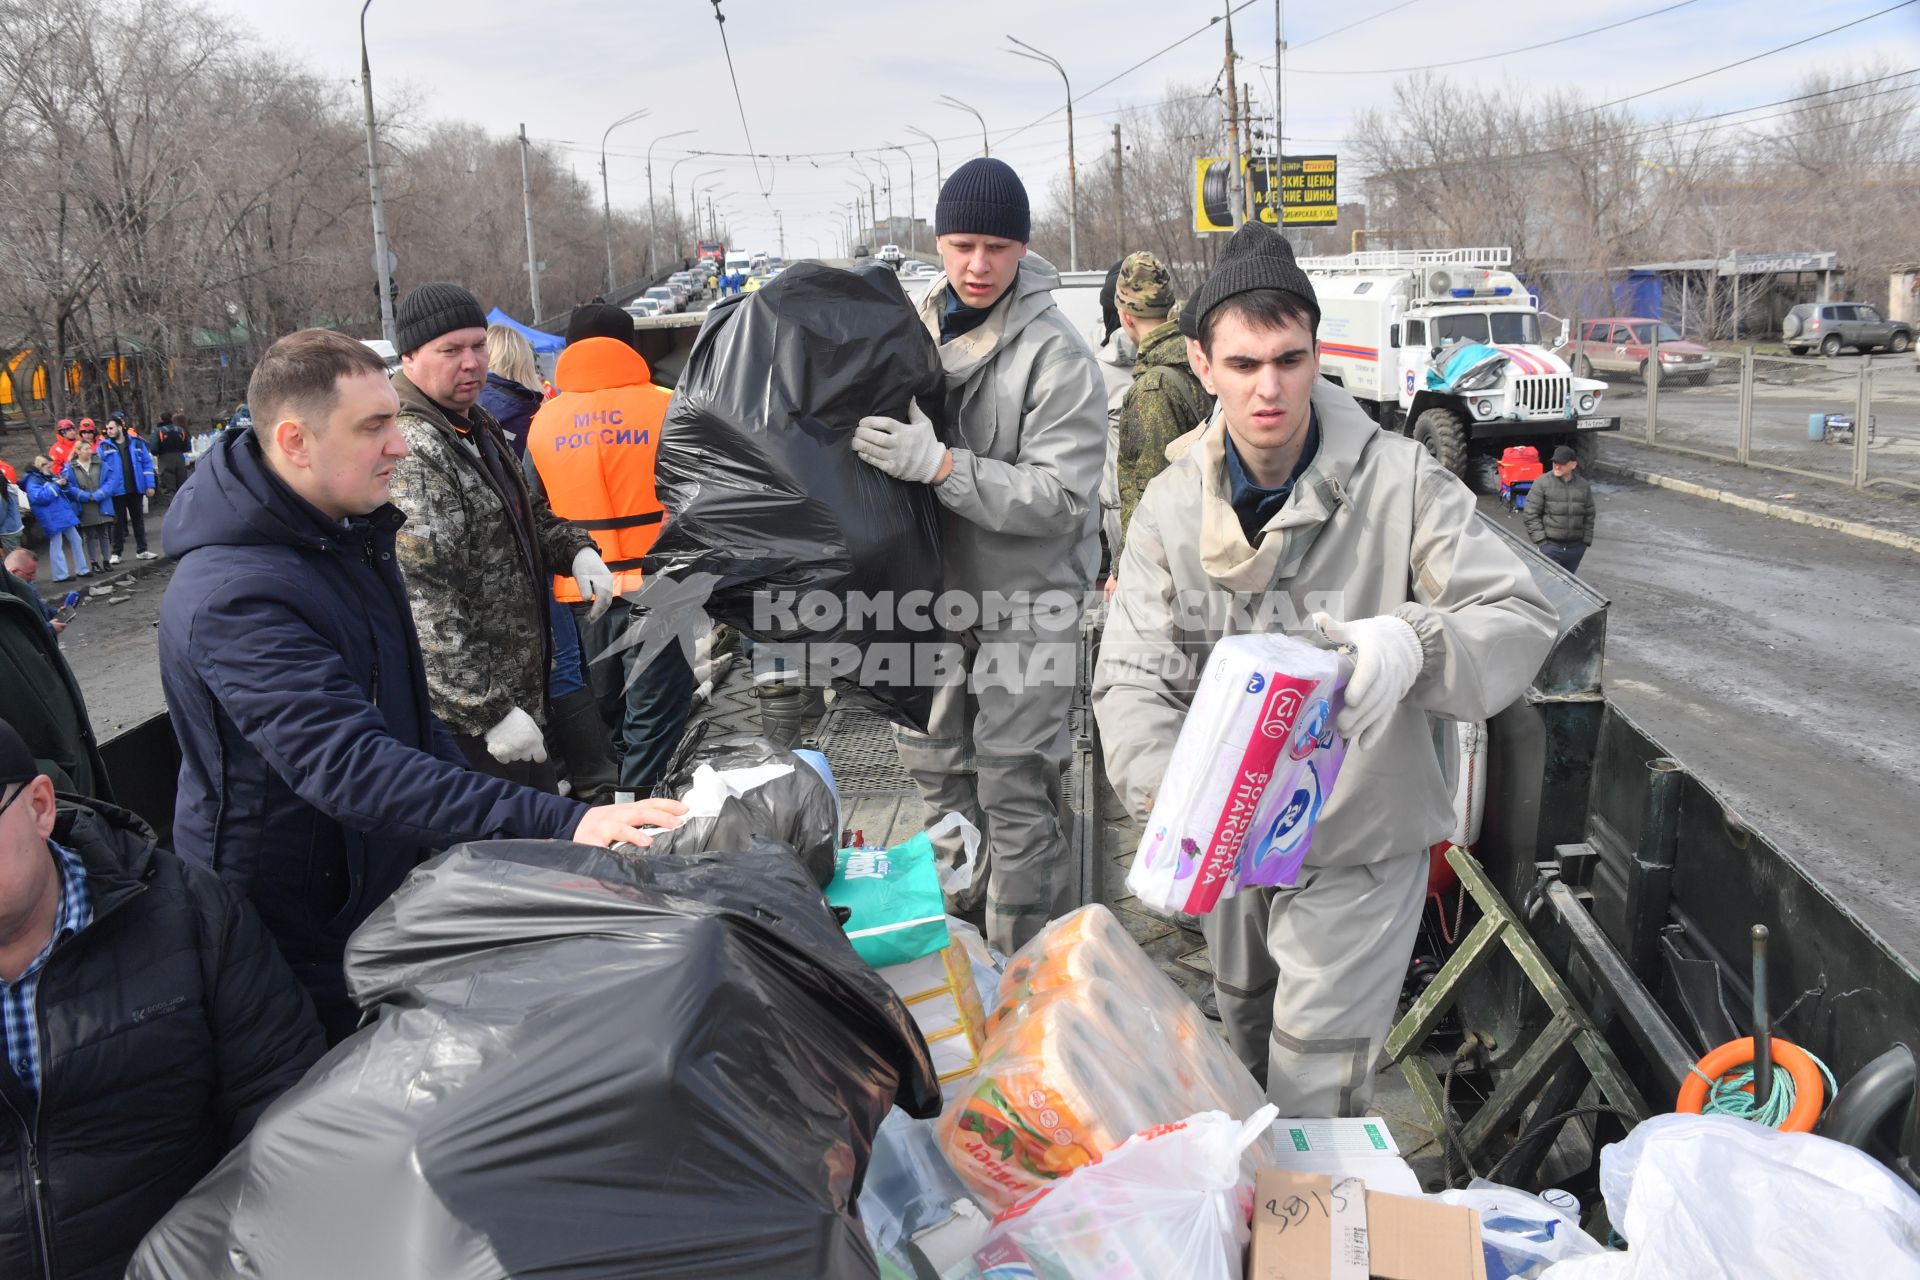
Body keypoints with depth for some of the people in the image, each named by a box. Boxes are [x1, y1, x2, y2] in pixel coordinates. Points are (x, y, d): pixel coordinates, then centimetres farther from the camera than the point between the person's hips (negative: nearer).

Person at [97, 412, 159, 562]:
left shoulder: (136, 442, 2)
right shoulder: (104, 446, -2)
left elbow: (147, 463, 3)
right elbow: (100, 468, -2)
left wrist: (150, 485, -1)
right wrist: (102, 490, -10)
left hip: (136, 488, 2)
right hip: (117, 490, -1)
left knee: (138, 519, 11)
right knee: (118, 521, 5)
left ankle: (142, 551, 21)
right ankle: (116, 553, 13)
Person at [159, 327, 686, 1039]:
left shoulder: (351, 533, 3)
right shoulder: (233, 595, -29)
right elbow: (350, 766, -40)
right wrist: (561, 825, -46)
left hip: (388, 884, 8)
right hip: (305, 941, -8)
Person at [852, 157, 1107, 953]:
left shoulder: (1056, 356, -14)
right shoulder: (915, 330, 4)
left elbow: (1061, 496, -21)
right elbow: (882, 435, 19)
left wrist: (941, 465, -30)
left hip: (1027, 598, -6)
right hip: (935, 587, 6)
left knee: (1014, 791, -2)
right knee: (936, 767, 17)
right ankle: (957, 923, 36)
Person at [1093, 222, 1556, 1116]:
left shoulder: (1397, 480, -16)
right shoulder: (1172, 505, -8)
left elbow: (1523, 617, -19)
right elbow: (1131, 675, -14)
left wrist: (1413, 643, -42)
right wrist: (1172, 796, -34)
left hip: (1358, 842, -4)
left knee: (1317, 1085, 0)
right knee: (1245, 1024, 27)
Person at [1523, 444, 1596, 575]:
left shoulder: (1583, 486, 7)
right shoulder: (1542, 483, -5)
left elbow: (1589, 516, 14)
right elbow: (1530, 514, -6)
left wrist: (1586, 541, 8)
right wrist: (1540, 540, -11)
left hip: (1576, 548, 4)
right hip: (1550, 546, -4)